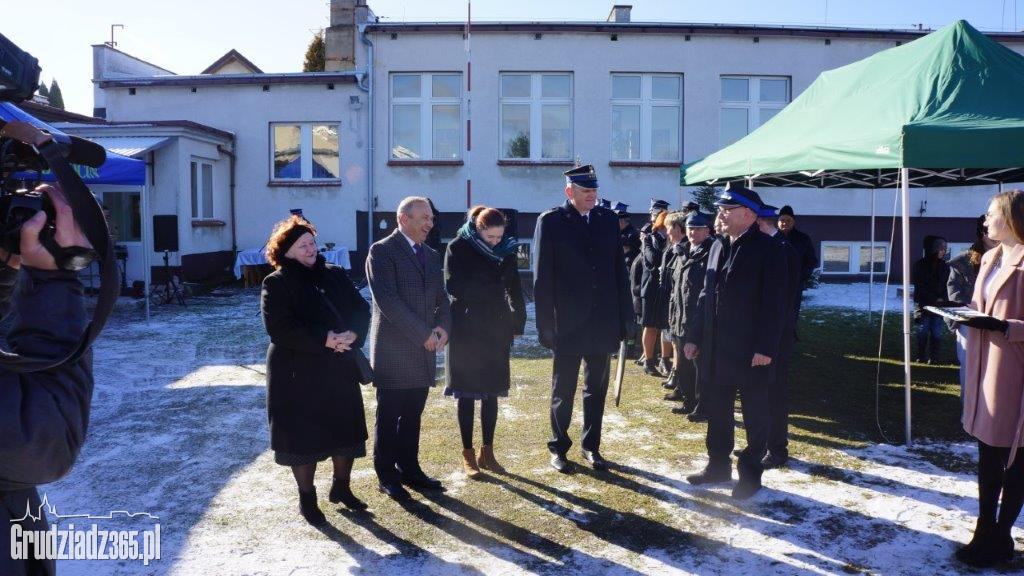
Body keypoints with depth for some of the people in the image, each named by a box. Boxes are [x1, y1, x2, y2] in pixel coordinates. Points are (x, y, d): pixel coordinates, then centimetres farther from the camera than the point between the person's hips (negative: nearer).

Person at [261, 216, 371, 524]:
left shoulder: (336, 275, 8)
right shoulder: (276, 284, -7)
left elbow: (361, 309, 4)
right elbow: (280, 328, -18)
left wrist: (351, 334, -17)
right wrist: (324, 339, -24)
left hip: (340, 368, 5)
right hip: (297, 373, -5)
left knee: (347, 428, 12)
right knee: (302, 435, 5)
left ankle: (341, 487, 32)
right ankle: (307, 498, 22)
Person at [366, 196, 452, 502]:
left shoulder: (432, 255, 14)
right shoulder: (382, 251, -9)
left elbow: (441, 298, 16)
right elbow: (388, 301, -18)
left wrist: (442, 326, -4)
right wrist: (424, 334, -17)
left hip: (423, 351, 6)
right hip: (393, 351, -6)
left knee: (412, 416, 15)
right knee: (389, 418, 6)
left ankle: (409, 469, 27)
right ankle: (387, 476, 19)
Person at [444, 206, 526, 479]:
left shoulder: (505, 250, 2)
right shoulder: (458, 248, -9)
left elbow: (514, 287, 4)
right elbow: (454, 287, -16)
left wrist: (517, 320, -5)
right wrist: (492, 282, -15)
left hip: (496, 330, 4)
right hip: (466, 331, -3)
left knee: (491, 393, 9)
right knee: (467, 394, 4)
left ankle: (487, 452, 19)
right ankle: (468, 454, 14)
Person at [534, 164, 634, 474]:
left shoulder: (608, 219, 6)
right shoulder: (550, 221, -6)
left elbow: (619, 270, 7)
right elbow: (542, 277, -7)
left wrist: (625, 317, 4)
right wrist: (546, 324, -10)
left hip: (603, 321, 4)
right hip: (568, 323, -3)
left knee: (596, 388, 14)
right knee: (563, 390, 9)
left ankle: (591, 445, 29)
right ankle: (559, 447, 24)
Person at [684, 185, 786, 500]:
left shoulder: (768, 249, -11)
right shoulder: (718, 247, 11)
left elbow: (774, 304, -15)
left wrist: (766, 348, -18)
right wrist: (696, 338, 11)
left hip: (751, 352, -7)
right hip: (717, 349, 7)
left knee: (754, 415, 8)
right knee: (717, 412, 15)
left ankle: (750, 472, 20)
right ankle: (718, 465, 29)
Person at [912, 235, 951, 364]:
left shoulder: (945, 266, 10)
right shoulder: (920, 265, 0)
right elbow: (919, 287, -4)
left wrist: (943, 299, -8)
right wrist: (935, 299, -10)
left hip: (939, 304, 2)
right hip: (923, 303, -2)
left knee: (936, 332, -2)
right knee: (923, 330, -2)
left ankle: (933, 357, 2)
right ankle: (921, 356, 5)